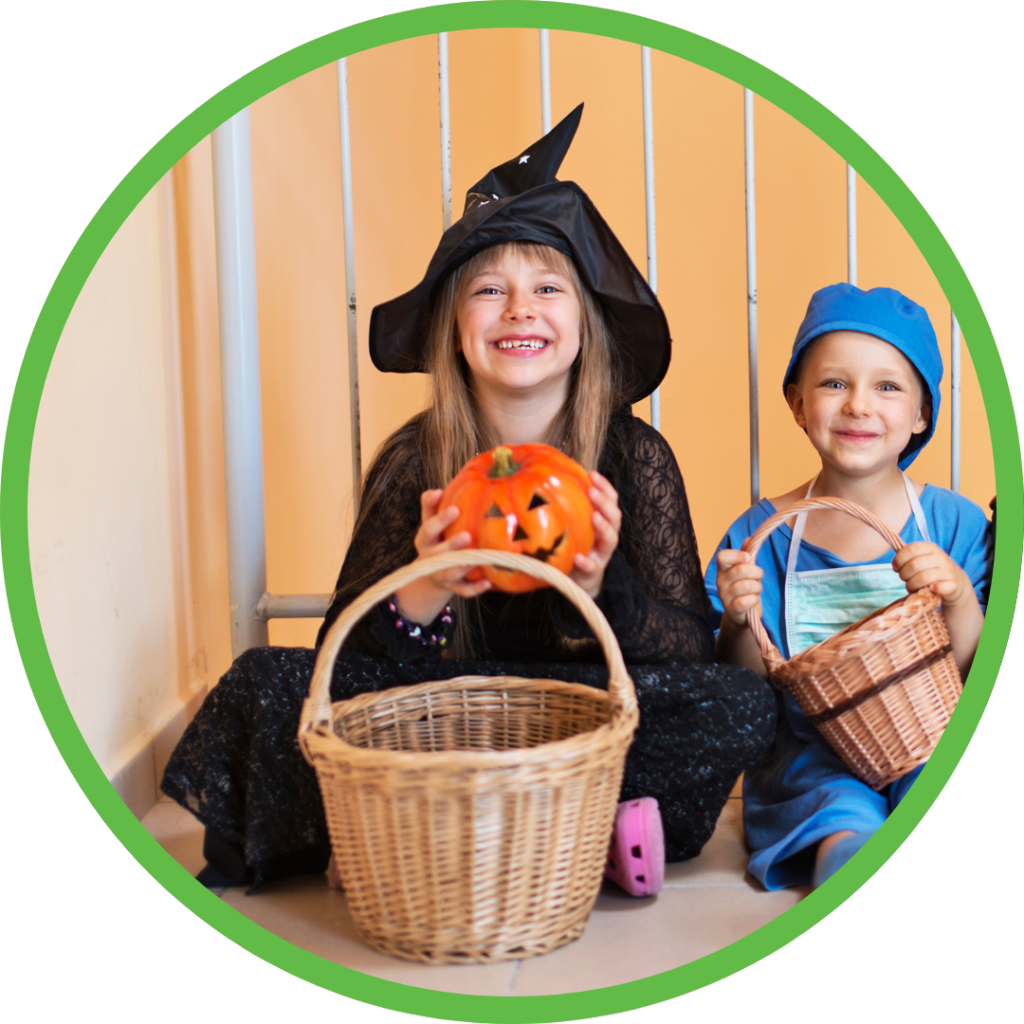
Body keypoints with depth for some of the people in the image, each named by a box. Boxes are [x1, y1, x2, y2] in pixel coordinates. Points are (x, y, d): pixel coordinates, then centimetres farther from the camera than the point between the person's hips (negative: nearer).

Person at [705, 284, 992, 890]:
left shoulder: (958, 524, 1)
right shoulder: (762, 534, 1)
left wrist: (959, 599, -18)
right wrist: (738, 624, -16)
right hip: (812, 754, 0)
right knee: (847, 832, -31)